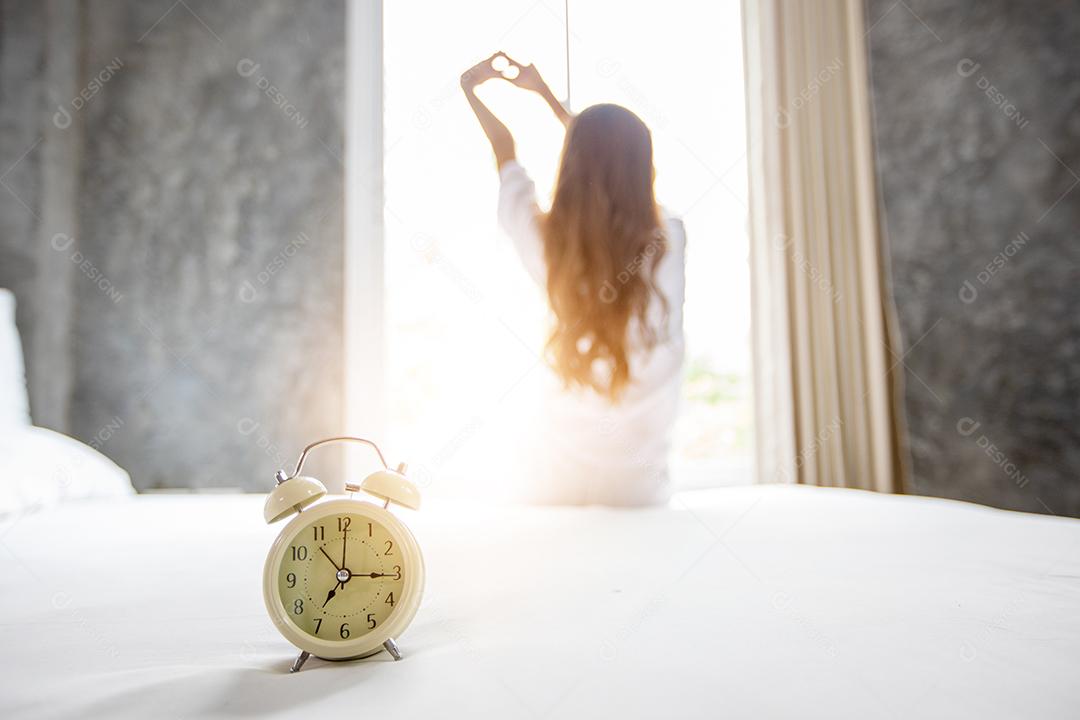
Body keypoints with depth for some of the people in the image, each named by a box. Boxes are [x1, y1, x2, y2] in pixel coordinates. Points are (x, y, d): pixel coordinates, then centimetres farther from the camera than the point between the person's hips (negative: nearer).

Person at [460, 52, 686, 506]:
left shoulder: (547, 244, -13)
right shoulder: (669, 243, -10)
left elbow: (505, 154, 8)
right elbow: (620, 167, 10)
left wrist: (471, 89, 29)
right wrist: (543, 91, 24)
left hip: (555, 481, 1)